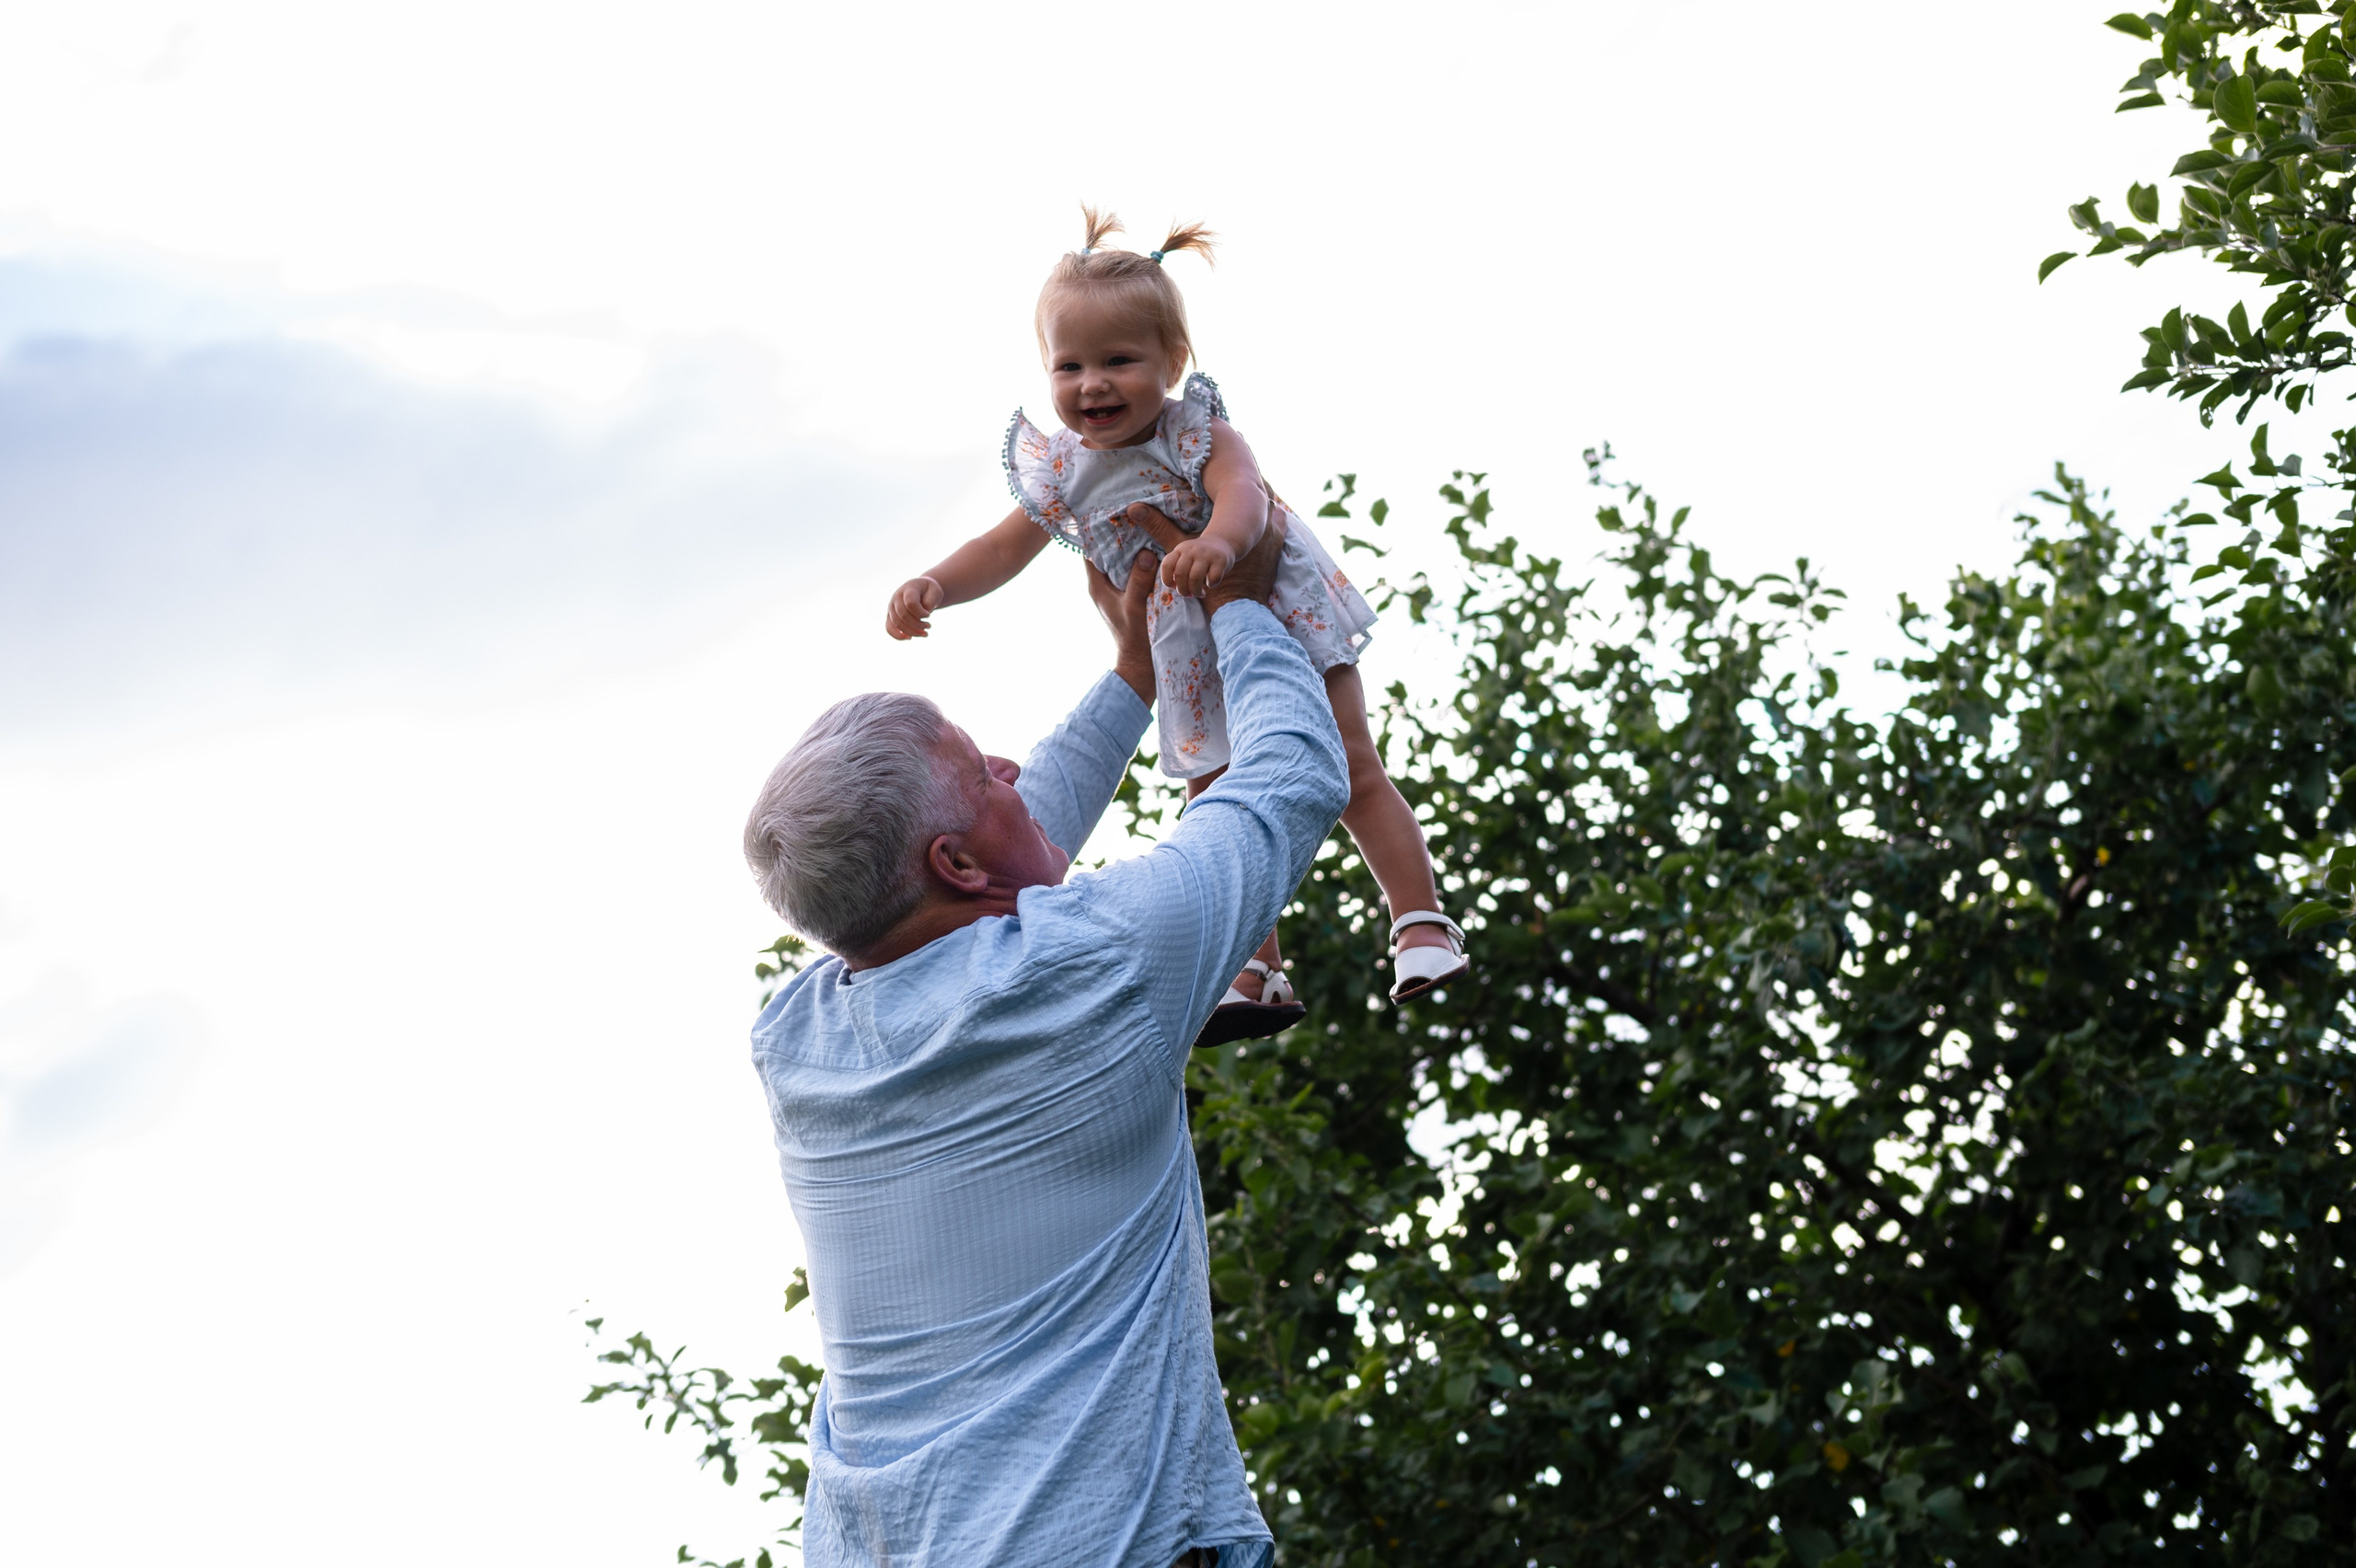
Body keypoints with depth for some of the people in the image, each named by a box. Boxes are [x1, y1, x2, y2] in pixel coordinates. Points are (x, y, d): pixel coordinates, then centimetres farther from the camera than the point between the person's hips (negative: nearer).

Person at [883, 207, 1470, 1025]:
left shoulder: (1198, 434, -20)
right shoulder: (1062, 474, -5)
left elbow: (1244, 492, -40)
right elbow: (1002, 549, 5)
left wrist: (1217, 540, -63)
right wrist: (933, 586, -13)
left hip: (1282, 615, -5)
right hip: (1196, 664, 5)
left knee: (1353, 775, -6)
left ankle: (1422, 925, 2)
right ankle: (1256, 976, 15)